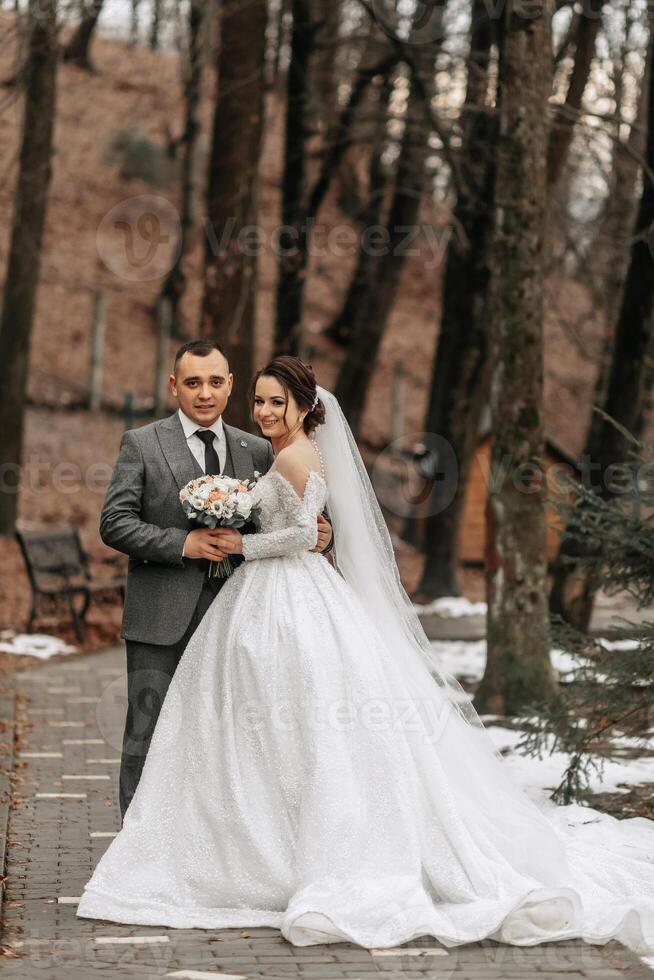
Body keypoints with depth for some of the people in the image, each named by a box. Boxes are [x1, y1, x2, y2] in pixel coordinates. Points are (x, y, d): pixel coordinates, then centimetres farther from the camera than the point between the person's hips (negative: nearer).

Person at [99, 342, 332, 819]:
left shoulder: (258, 451, 10)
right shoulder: (142, 444, 0)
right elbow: (115, 522, -6)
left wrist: (319, 535, -9)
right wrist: (183, 543, -17)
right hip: (163, 621, -3)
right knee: (149, 739, -3)